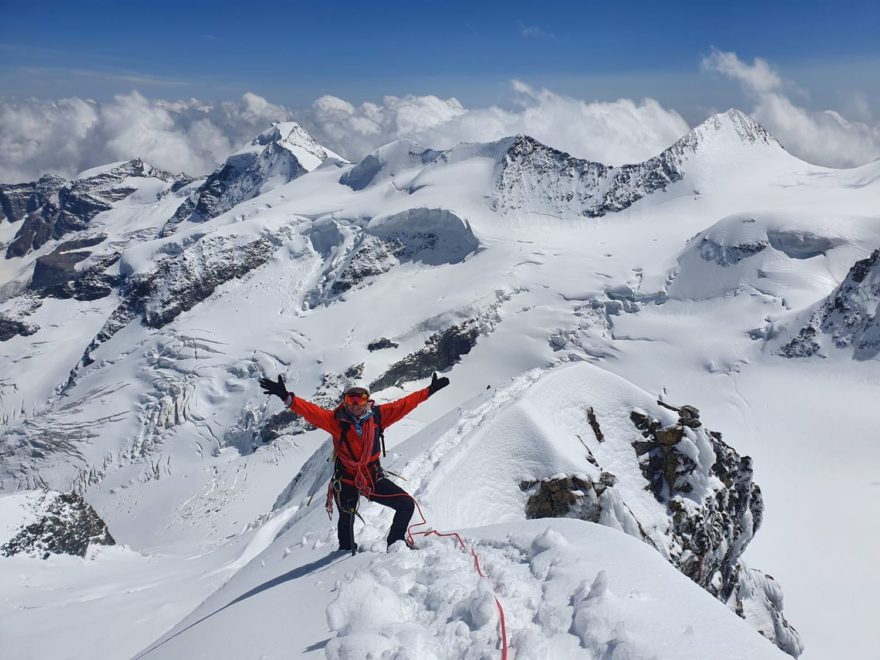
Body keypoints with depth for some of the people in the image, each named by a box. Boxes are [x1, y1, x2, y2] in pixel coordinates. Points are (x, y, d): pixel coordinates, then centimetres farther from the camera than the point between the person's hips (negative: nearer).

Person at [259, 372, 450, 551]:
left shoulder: (377, 415, -6)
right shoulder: (336, 420, -15)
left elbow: (403, 404, -1)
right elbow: (311, 411, -26)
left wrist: (429, 390, 2)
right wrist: (287, 398, -41)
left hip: (373, 478, 3)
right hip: (346, 481, -3)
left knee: (407, 504, -2)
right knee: (346, 521, 6)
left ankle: (395, 542, 20)